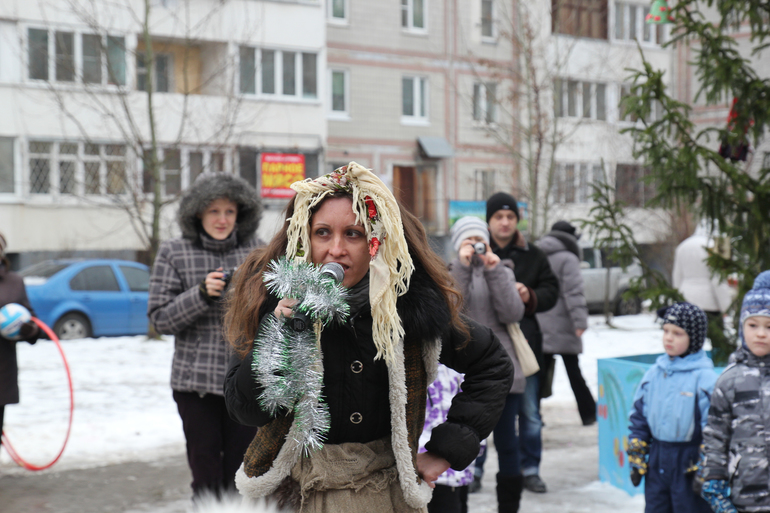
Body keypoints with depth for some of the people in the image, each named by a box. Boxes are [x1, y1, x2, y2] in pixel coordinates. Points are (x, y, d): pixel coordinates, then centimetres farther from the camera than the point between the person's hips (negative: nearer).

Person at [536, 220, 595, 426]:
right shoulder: (567, 259, -9)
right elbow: (574, 292, -18)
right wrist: (580, 321, -22)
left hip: (539, 326, 5)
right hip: (562, 329, -5)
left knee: (540, 372, 6)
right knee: (573, 371, 3)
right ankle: (588, 413, 12)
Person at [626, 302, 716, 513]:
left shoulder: (704, 377, -12)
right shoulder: (655, 373, 6)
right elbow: (639, 417, 13)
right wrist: (636, 459, 9)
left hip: (689, 462, -6)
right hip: (657, 461, 6)